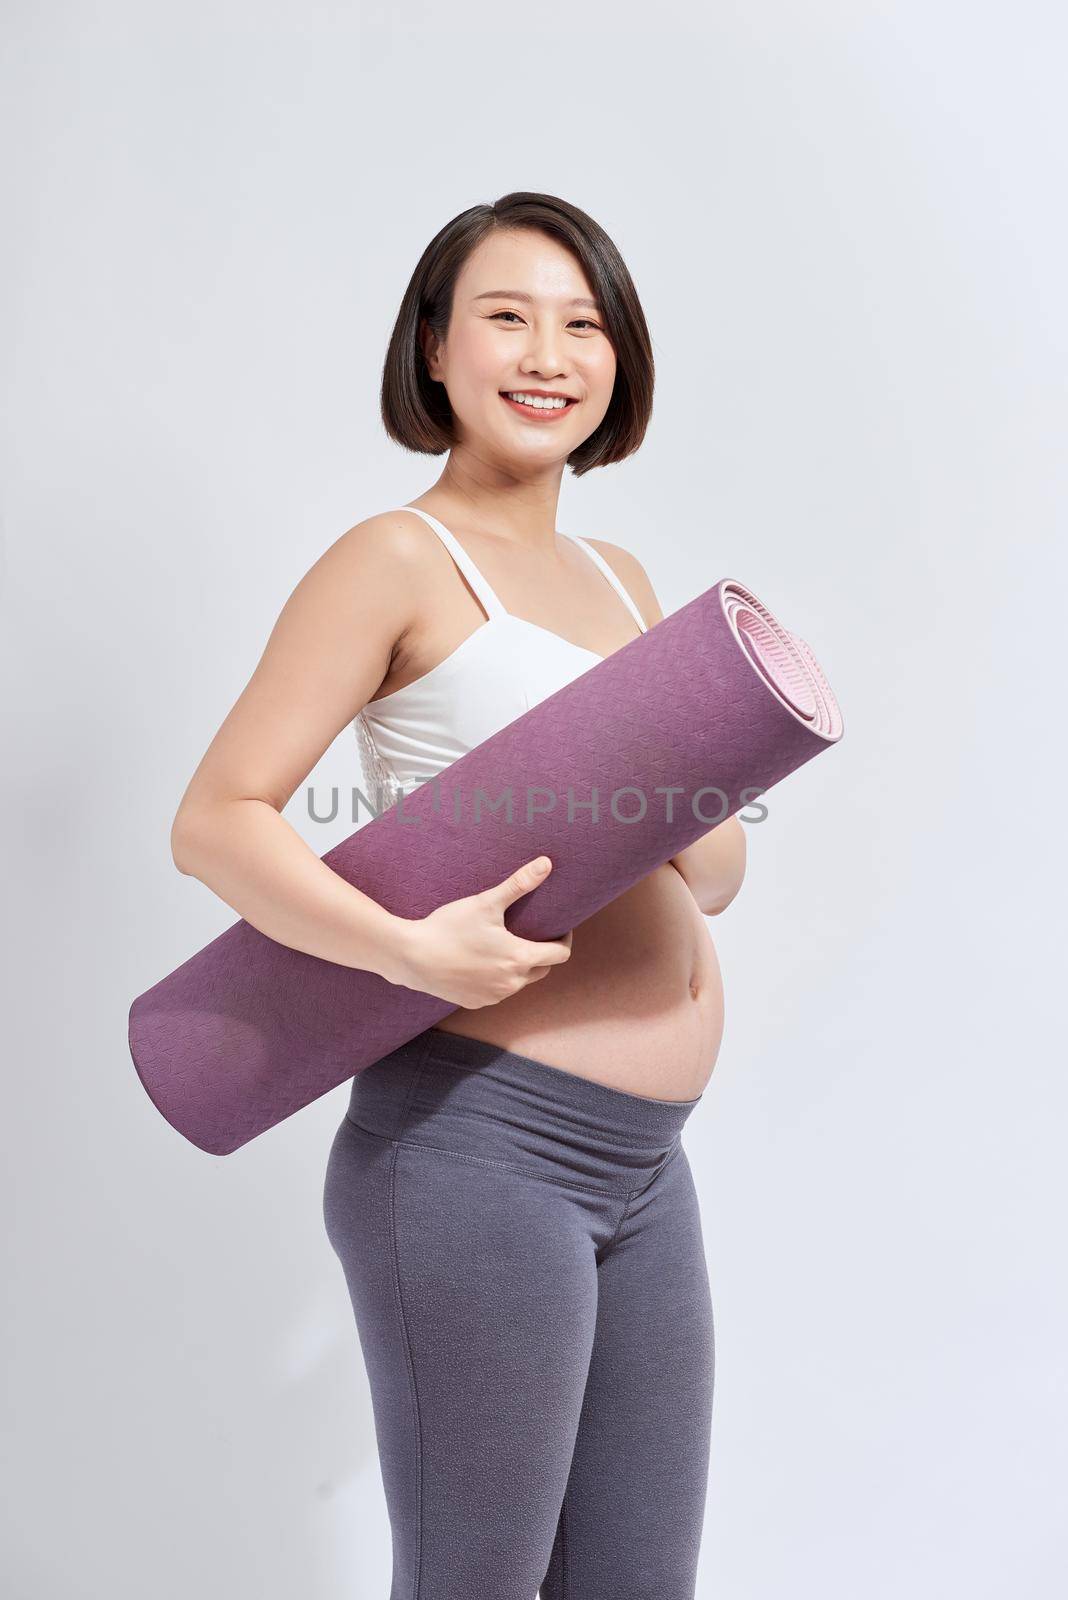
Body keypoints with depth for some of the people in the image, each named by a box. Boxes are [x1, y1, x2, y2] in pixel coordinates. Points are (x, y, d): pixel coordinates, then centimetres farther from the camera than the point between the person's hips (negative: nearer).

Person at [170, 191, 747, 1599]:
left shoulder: (620, 580, 17)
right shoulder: (400, 559, -5)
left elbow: (718, 870, 17)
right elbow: (214, 822, -13)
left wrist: (695, 856, -5)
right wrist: (411, 949, -26)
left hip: (644, 1164, 8)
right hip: (477, 1144, -7)